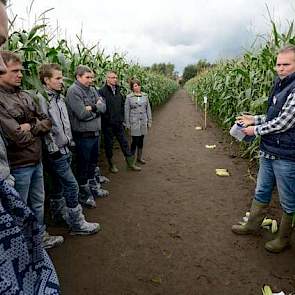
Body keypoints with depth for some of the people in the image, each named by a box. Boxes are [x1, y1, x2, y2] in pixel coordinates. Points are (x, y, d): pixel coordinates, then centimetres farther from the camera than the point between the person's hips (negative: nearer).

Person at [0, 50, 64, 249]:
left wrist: (31, 126, -14)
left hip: (36, 160, 8)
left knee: (38, 202, 21)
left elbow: (47, 122, 5)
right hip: (18, 165, -7)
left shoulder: (25, 96, 7)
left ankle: (41, 237, 40)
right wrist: (38, 129, -6)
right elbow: (18, 137, -24)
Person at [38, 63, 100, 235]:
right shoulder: (42, 99, -15)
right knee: (72, 186, -4)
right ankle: (77, 224, 8)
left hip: (64, 149, 8)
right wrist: (54, 149, -16)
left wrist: (69, 143, 16)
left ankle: (59, 214, 35)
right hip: (55, 152, -8)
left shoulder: (59, 97, 12)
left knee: (59, 184, 19)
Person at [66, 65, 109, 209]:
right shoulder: (73, 91, -15)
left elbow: (103, 106, 2)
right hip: (83, 135, -8)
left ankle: (93, 187, 40)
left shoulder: (92, 90, 10)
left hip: (95, 133, 8)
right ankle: (83, 194, 23)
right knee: (83, 165, 6)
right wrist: (97, 107, -8)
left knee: (93, 162, 22)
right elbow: (82, 114, -23)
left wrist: (92, 107, -16)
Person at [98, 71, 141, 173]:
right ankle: (111, 164, 23)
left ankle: (130, 163, 21)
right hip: (108, 124, -6)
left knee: (124, 142, 11)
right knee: (109, 144, 8)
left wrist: (121, 117, 11)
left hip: (119, 123, 6)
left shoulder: (118, 91, 9)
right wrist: (106, 118, -17)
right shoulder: (102, 91, -12)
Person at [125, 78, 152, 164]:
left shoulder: (145, 96, 4)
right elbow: (127, 111, -2)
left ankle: (139, 157, 26)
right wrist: (127, 124, -3)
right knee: (135, 141, -3)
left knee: (141, 140, 12)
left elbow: (148, 109, 9)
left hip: (143, 122, 4)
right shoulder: (129, 97, -5)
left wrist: (149, 121, 8)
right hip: (134, 122, -3)